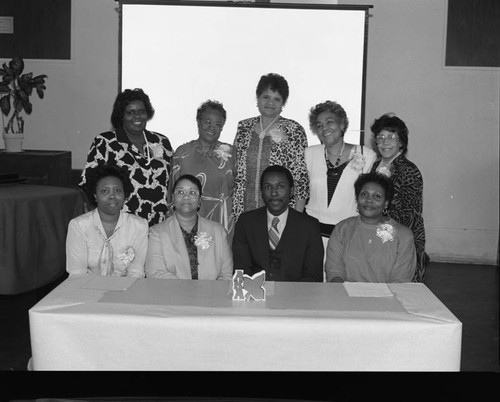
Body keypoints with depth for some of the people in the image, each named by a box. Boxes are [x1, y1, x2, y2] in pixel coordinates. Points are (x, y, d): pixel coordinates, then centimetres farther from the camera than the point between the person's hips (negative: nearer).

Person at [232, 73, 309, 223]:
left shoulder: (294, 130, -3)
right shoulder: (243, 127, 8)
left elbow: (301, 176, -4)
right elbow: (236, 172, 12)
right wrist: (235, 212, 6)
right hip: (245, 211, 3)